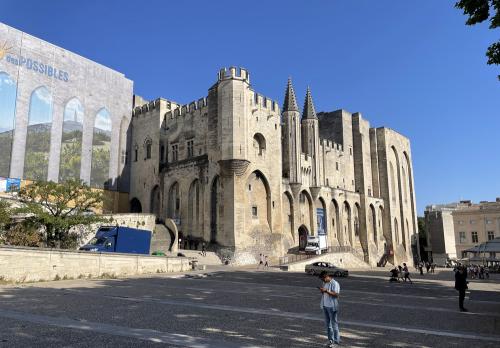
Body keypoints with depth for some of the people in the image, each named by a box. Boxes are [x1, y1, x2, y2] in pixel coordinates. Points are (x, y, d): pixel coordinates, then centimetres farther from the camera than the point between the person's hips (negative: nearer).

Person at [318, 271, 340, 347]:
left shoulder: (335, 283, -13)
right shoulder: (324, 283, 12)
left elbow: (336, 294, -21)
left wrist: (326, 291, -26)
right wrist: (322, 291, -1)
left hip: (332, 306, -8)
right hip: (325, 306, 8)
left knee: (334, 323, -1)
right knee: (328, 323, 13)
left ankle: (336, 340, 7)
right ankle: (331, 340, 22)